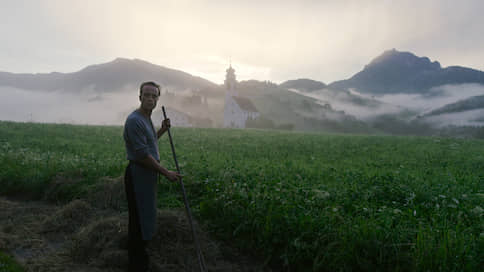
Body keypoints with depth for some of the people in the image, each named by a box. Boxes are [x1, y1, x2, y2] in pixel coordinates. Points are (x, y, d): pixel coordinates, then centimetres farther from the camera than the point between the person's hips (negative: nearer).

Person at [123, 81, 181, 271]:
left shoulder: (146, 119, 13)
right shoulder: (134, 120, -19)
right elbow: (143, 154, -22)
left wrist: (162, 130, 13)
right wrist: (166, 172, -16)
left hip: (148, 174, 10)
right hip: (138, 175, -10)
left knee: (145, 218, 20)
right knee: (139, 220, -2)